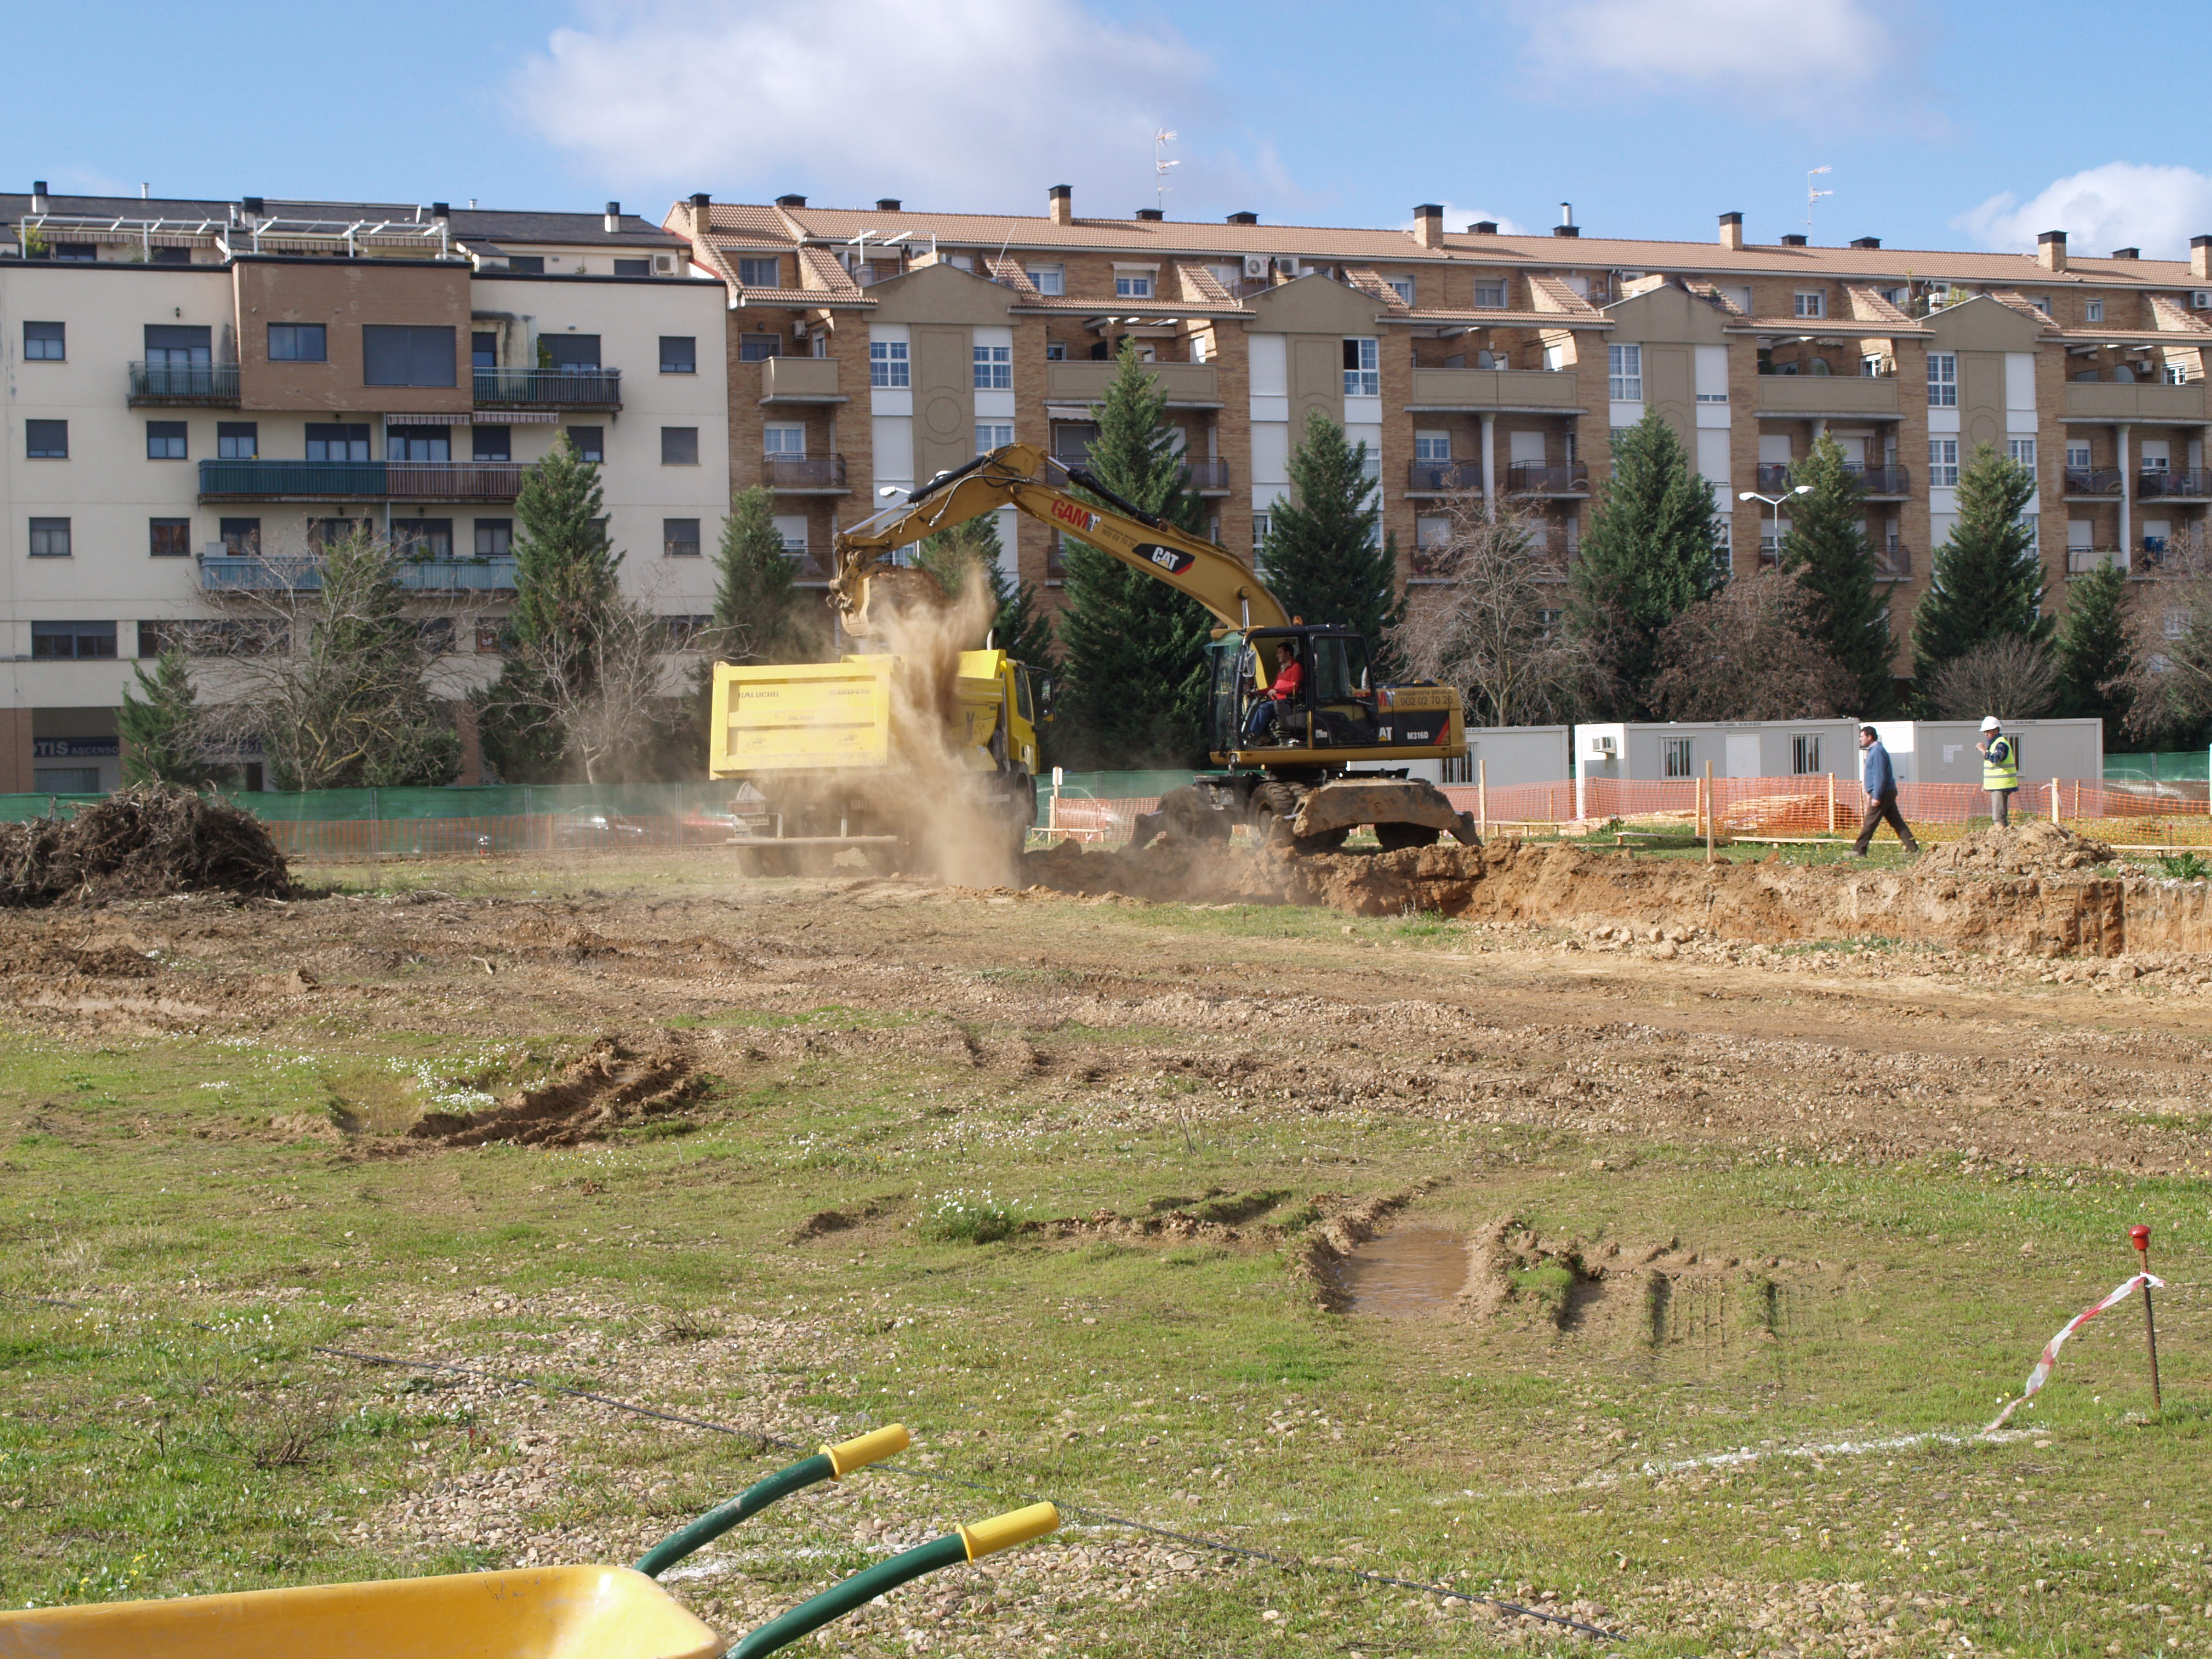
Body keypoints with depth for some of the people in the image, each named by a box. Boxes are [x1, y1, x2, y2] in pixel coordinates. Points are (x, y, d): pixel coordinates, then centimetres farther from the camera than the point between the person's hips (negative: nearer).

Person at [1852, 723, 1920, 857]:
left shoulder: (1878, 752, -16)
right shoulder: (1873, 750, 17)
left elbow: (1880, 776, -22)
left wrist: (1876, 797, -23)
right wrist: (1871, 794, 25)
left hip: (1883, 794, -10)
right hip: (1889, 792, 10)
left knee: (1869, 824, -6)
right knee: (1897, 822, 8)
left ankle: (1859, 850, -3)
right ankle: (1912, 847, 6)